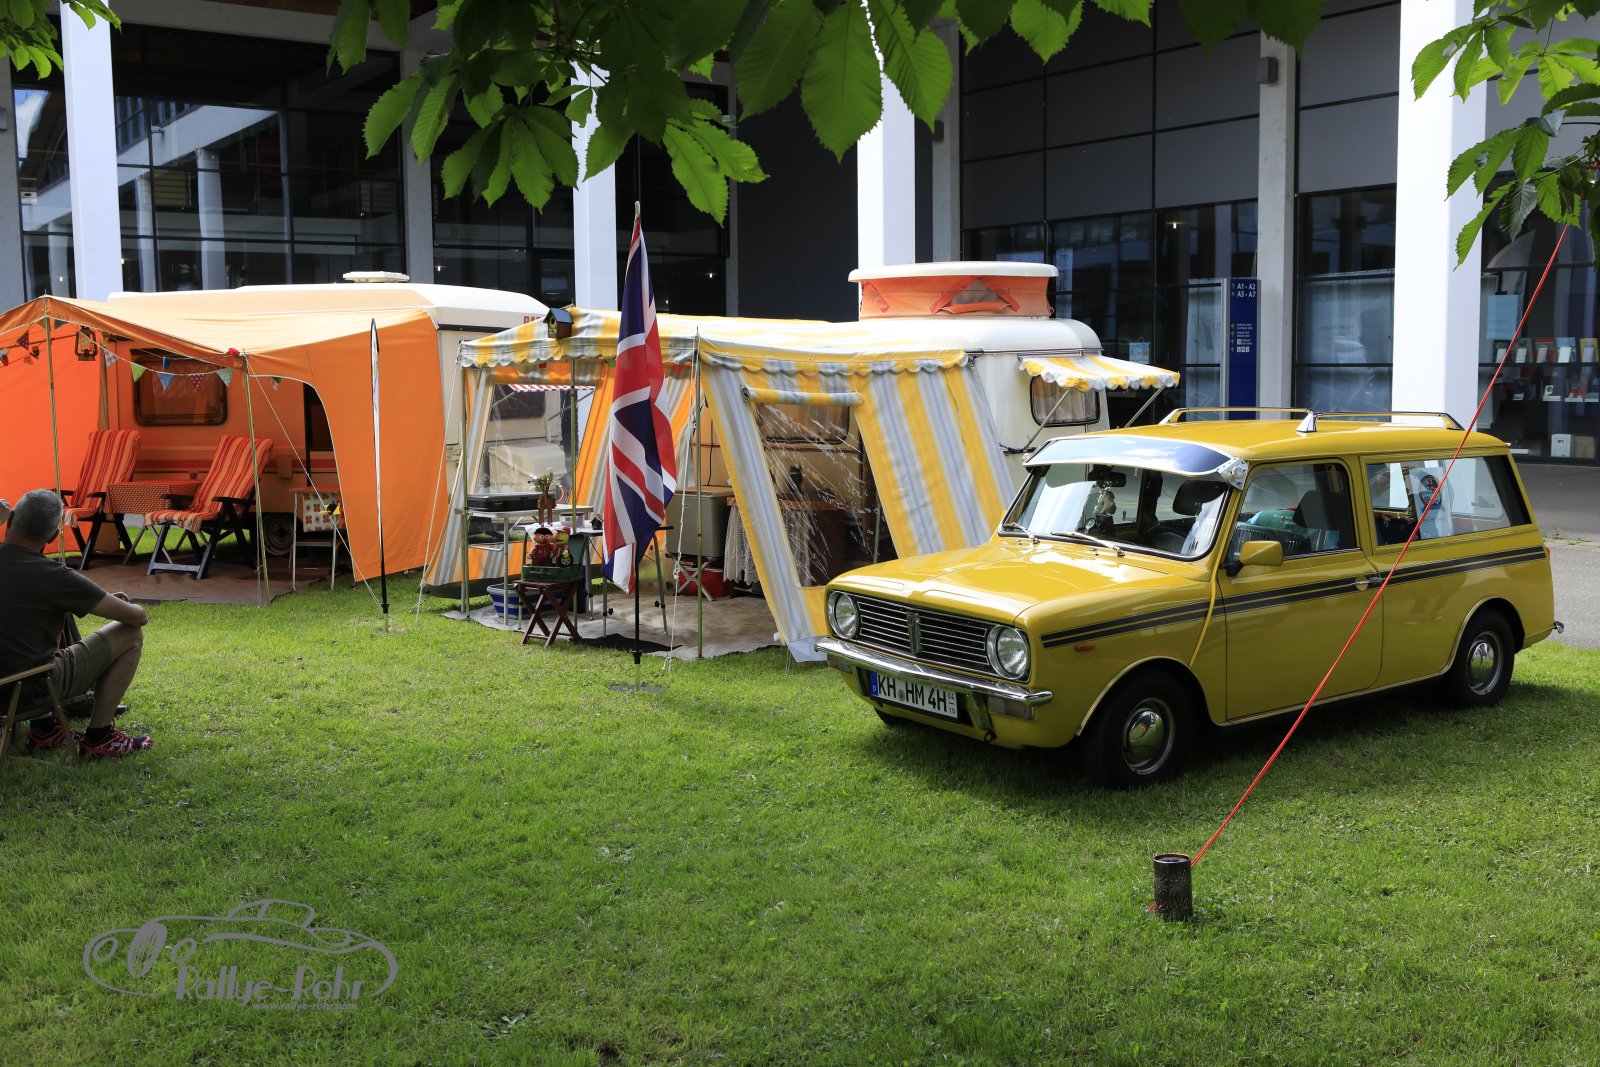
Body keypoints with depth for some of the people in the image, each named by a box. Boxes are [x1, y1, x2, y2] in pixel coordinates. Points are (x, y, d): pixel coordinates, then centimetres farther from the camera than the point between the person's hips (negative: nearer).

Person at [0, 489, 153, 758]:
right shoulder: (54, 577, -21)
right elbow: (139, 617, -14)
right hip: (35, 688, -7)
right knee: (131, 635, 4)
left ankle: (42, 729, 28)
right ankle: (97, 738, 9)